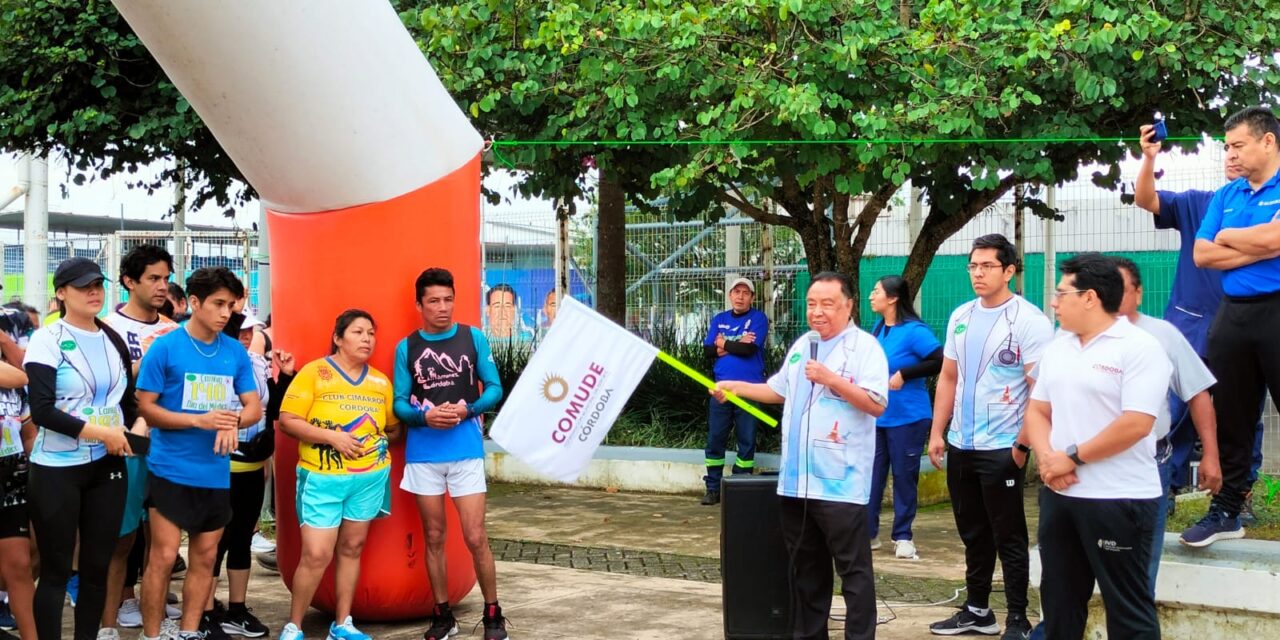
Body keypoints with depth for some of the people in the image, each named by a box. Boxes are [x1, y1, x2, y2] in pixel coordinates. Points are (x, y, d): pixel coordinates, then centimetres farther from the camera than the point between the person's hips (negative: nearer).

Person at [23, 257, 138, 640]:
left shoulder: (114, 340, 9)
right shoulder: (47, 340, -8)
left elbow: (129, 400, 20)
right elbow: (42, 410, -17)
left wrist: (137, 424, 1)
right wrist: (102, 432, -18)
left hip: (107, 466, 5)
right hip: (56, 470, -5)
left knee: (98, 565, 10)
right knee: (55, 570, 1)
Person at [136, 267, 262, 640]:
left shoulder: (236, 352, 5)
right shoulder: (165, 348, -8)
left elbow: (255, 407, 7)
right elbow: (146, 407, -8)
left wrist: (233, 421, -17)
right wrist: (199, 420, -20)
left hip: (217, 473, 5)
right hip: (172, 470, -5)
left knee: (205, 558, 11)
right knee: (163, 557, -5)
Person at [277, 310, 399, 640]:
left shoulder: (381, 381, 9)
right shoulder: (314, 372, -5)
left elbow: (394, 429, 18)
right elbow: (287, 421, -9)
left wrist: (382, 441, -1)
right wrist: (332, 437, -17)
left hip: (370, 477, 5)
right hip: (322, 478, -4)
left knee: (352, 548, 12)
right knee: (316, 555, -8)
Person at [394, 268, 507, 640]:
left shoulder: (473, 338, 2)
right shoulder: (407, 347, 3)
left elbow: (494, 388, 3)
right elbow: (399, 403, 2)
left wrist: (467, 409, -15)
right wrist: (425, 416, -17)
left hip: (466, 450, -1)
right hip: (423, 453, 1)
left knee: (475, 538, -3)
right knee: (433, 537, 9)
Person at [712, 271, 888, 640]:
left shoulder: (865, 347, -8)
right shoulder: (801, 346, 15)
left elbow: (877, 404, -17)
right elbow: (780, 391, 27)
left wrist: (830, 379, -22)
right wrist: (737, 387, 18)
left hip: (840, 483, -7)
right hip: (796, 481, 7)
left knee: (853, 569, -2)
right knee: (805, 568, 15)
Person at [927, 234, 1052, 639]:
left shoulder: (1028, 320, -11)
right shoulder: (960, 317, 9)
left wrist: (1024, 443, -17)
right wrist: (937, 432, 8)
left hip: (1001, 448, -6)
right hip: (960, 444, 6)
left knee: (1008, 538, 2)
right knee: (973, 533, 16)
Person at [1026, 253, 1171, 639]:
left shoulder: (1140, 348, -12)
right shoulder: (1058, 347, 12)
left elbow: (1135, 425, -20)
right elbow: (1037, 410, 12)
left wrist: (1073, 458, -15)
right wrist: (1046, 457, -7)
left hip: (1118, 499, -7)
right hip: (1057, 493, 7)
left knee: (1127, 606, 1)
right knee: (1058, 597, 14)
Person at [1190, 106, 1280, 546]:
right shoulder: (1226, 196, 13)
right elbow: (1202, 255, 5)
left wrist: (1228, 237, -2)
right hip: (1234, 314, 6)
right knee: (1230, 417, 10)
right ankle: (1226, 511, 19)